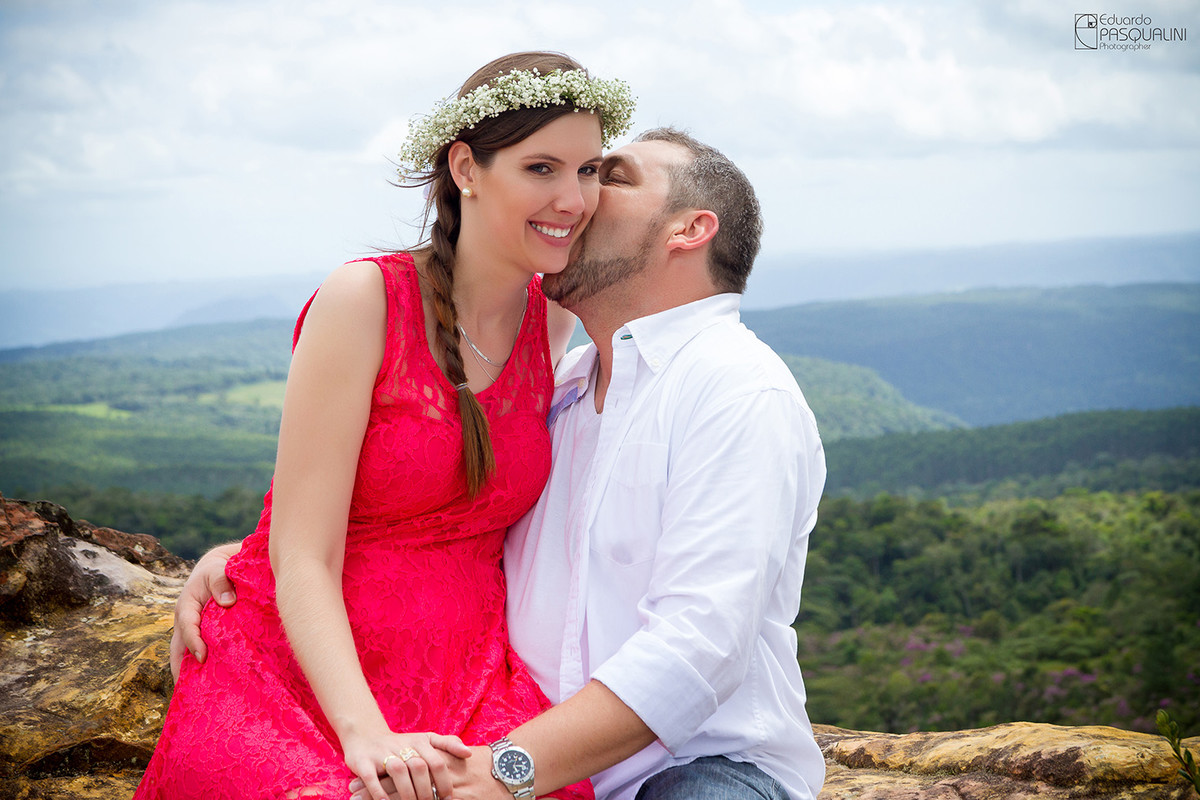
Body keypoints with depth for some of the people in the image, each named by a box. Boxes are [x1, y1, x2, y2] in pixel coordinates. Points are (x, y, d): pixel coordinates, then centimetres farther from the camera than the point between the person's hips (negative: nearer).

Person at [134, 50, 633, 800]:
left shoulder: (555, 319, 7)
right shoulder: (365, 300, -11)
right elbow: (301, 558, -14)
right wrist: (367, 736, -27)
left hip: (461, 668, 5)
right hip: (302, 670, -4)